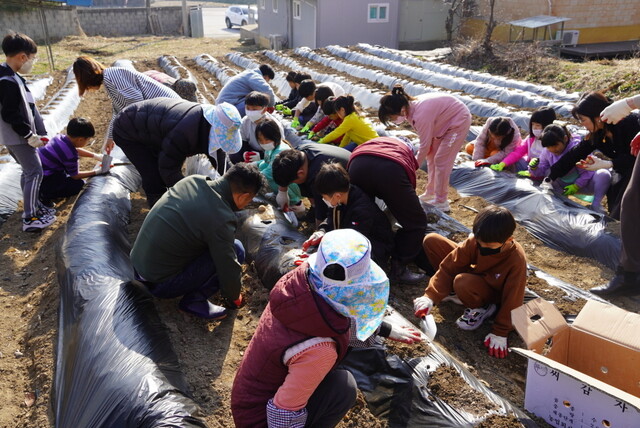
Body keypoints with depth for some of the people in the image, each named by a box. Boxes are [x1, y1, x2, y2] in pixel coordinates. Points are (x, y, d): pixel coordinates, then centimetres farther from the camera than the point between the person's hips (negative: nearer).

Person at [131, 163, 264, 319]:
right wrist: (234, 298, 8)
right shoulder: (221, 219, -24)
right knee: (236, 249, -10)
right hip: (160, 286, -8)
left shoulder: (192, 180, -2)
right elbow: (229, 268, -15)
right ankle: (194, 300, -2)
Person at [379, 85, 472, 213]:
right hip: (447, 119, 9)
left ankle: (441, 202, 2)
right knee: (431, 156, 12)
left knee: (441, 160, -8)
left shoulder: (421, 115, -36)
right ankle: (431, 193, 25)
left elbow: (425, 145, -26)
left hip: (459, 120, -9)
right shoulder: (411, 105, -11)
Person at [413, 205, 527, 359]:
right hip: (474, 274, 5)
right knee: (431, 241, -10)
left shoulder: (517, 260, -34)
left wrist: (500, 333, -22)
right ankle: (451, 290, 1)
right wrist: (431, 297, -28)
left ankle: (481, 308, -8)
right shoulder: (475, 241, -26)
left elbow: (512, 300, -25)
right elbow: (449, 267, -19)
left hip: (494, 292, -4)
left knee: (462, 282, -42)